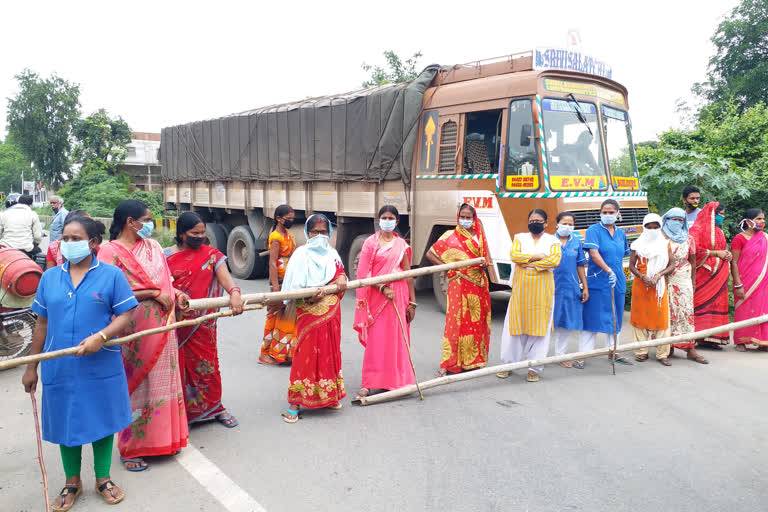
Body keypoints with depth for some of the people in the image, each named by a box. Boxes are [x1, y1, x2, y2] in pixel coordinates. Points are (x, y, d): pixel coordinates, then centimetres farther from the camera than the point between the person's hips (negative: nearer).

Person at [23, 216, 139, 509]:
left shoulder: (111, 275, -4)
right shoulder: (49, 278, 6)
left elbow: (125, 315, -6)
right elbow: (42, 324, 10)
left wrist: (101, 336, -23)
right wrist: (31, 367, 11)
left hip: (101, 368, -2)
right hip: (60, 369, 3)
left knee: (102, 421, 11)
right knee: (66, 423, 14)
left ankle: (103, 478, 31)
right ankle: (72, 482, 34)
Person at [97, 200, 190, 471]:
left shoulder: (152, 246, 10)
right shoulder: (111, 250, -10)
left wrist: (175, 293, -1)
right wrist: (154, 293, -18)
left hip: (161, 324, 6)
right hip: (135, 327, -6)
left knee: (162, 378, 13)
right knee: (136, 381, 3)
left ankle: (163, 438, 28)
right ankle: (131, 448, 18)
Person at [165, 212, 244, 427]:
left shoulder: (211, 255, 2)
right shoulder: (167, 256, 2)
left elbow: (224, 276, -13)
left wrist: (234, 292, -34)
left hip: (203, 323, 1)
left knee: (206, 363, 9)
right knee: (178, 365, 4)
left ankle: (214, 407, 26)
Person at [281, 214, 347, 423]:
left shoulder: (332, 254, 11)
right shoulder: (301, 255, -6)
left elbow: (340, 272, 18)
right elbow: (292, 287, -13)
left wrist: (341, 277, -5)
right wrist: (310, 296, -27)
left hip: (331, 313, 6)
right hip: (309, 312, -5)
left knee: (330, 351, 12)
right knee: (305, 354, -5)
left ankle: (328, 396, 27)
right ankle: (294, 403, 3)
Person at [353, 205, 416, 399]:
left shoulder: (401, 245, 8)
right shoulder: (370, 243, 2)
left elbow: (408, 275, 7)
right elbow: (364, 273, -5)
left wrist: (412, 302, 3)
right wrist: (382, 288, -17)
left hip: (398, 296, 2)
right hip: (377, 296, -2)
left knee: (397, 339, 5)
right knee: (375, 340, -3)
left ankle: (397, 380, 18)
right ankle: (368, 385, 2)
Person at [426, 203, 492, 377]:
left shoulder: (479, 236, 12)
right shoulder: (451, 236, 0)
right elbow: (430, 254, -1)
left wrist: (485, 264, -2)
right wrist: (448, 269, -6)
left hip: (478, 284, 5)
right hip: (458, 286, -5)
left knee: (477, 323, 7)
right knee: (456, 322, -7)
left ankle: (473, 360, 19)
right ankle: (448, 364, -3)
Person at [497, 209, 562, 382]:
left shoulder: (553, 241, 6)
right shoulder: (520, 238, 11)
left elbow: (555, 260, -12)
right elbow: (513, 255, -7)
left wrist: (528, 263, -13)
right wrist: (536, 257, -13)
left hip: (542, 290, -1)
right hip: (521, 288, 1)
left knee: (539, 327, 0)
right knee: (515, 325, 2)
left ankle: (534, 368, 8)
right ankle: (508, 364, 12)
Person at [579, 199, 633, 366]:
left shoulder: (621, 233, 13)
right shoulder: (594, 230, -6)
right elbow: (593, 253, -18)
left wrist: (620, 274, 18)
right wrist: (608, 270, -26)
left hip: (618, 281, 6)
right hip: (598, 281, -6)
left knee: (615, 317, 13)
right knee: (592, 316, -5)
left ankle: (613, 351, 25)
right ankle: (583, 353, -1)